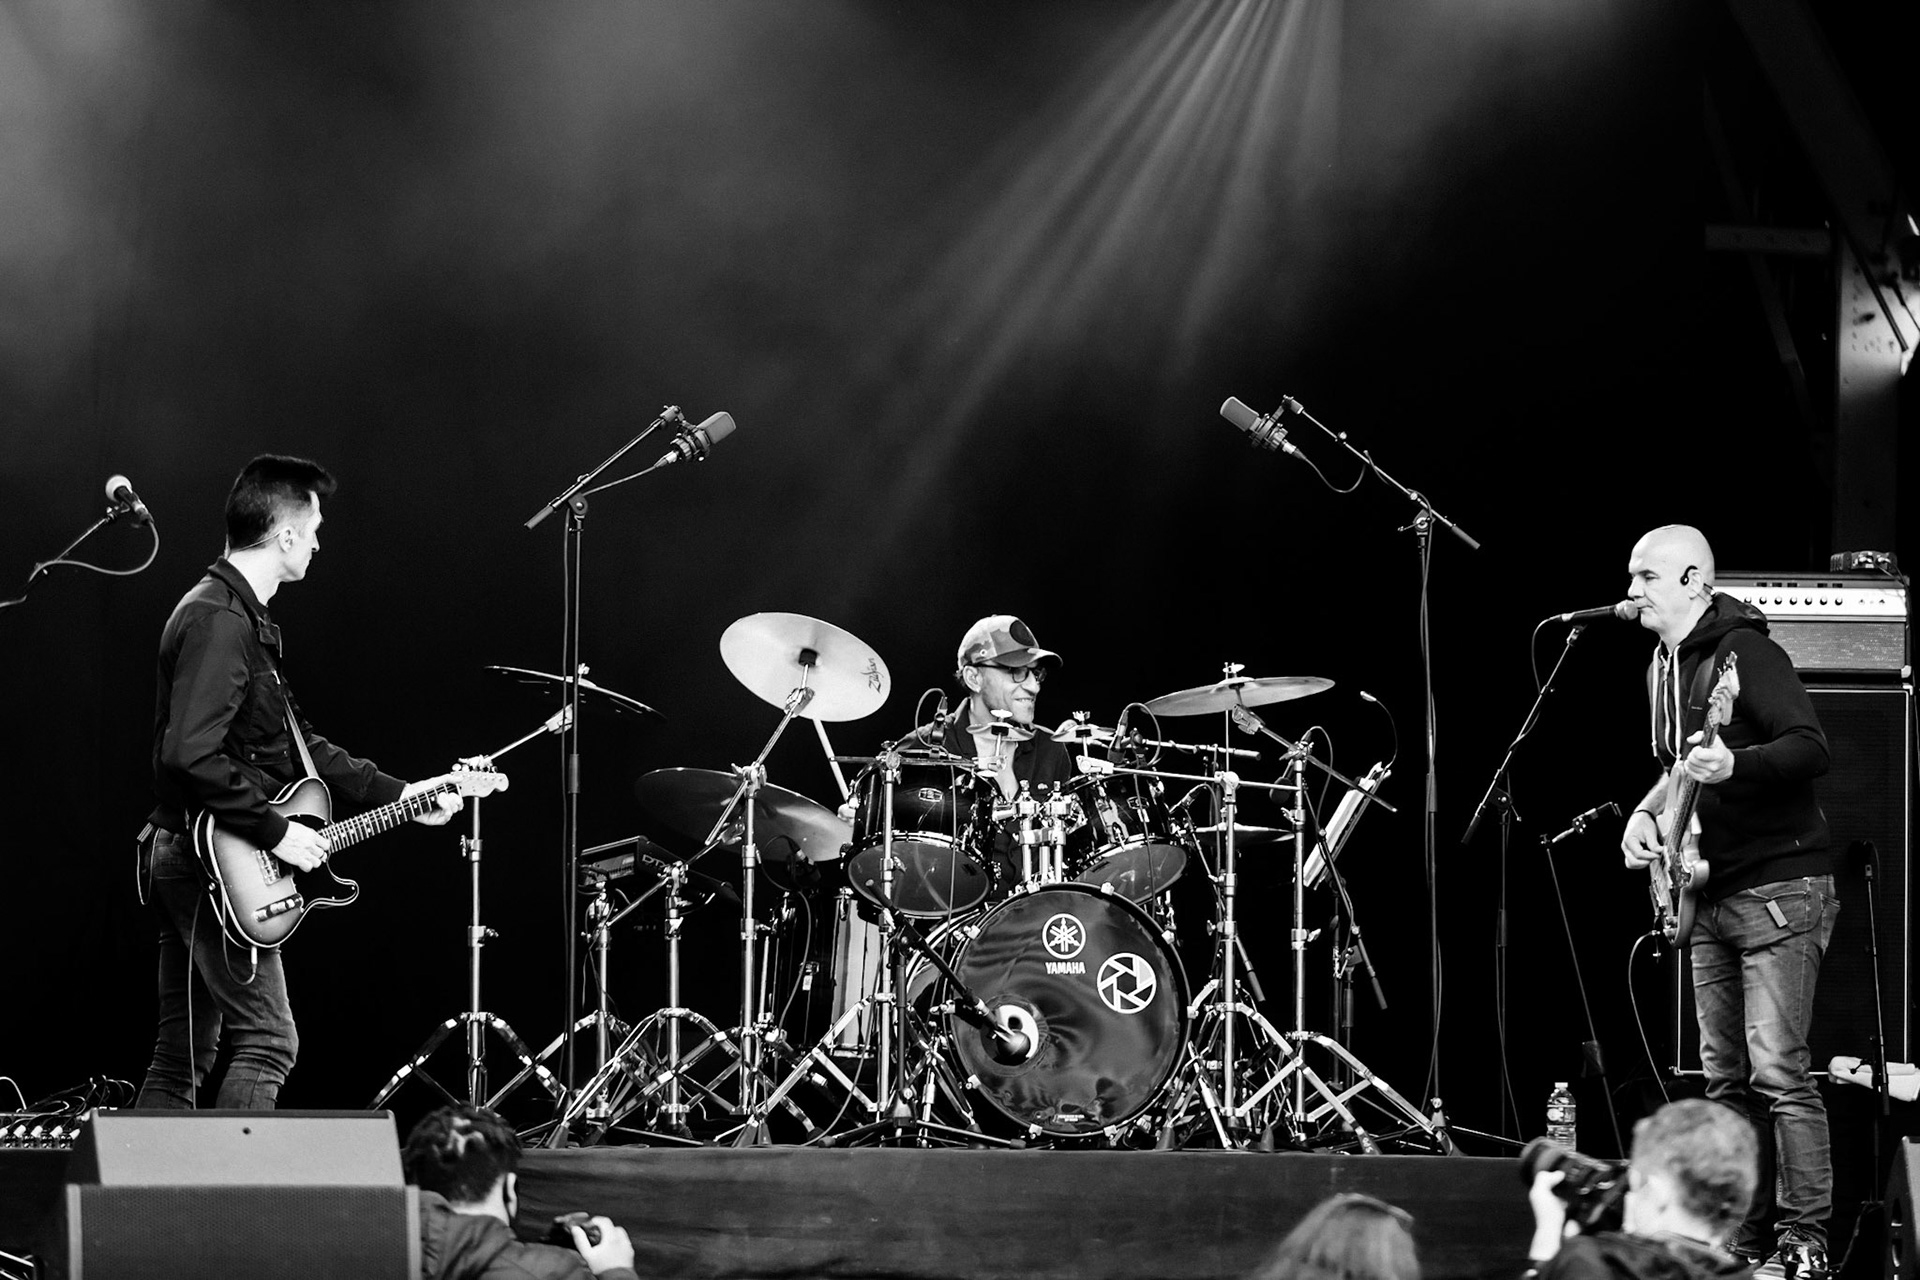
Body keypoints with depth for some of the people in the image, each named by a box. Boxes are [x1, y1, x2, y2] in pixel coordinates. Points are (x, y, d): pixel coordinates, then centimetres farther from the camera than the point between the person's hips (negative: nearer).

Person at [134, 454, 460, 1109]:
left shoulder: (242, 616, 17)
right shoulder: (218, 620, -17)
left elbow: (296, 740, 23)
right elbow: (190, 755, -27)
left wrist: (398, 794, 19)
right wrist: (276, 833, -20)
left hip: (183, 860, 11)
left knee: (184, 1053, 10)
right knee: (267, 1040, -11)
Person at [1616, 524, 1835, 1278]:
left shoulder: (1742, 651, -13)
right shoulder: (1664, 666, 14)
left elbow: (1811, 749, -23)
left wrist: (1732, 766, -38)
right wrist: (1648, 811, 8)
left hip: (1777, 889, -9)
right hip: (1710, 897, 9)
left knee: (1779, 1071, -12)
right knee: (1726, 1077, 9)